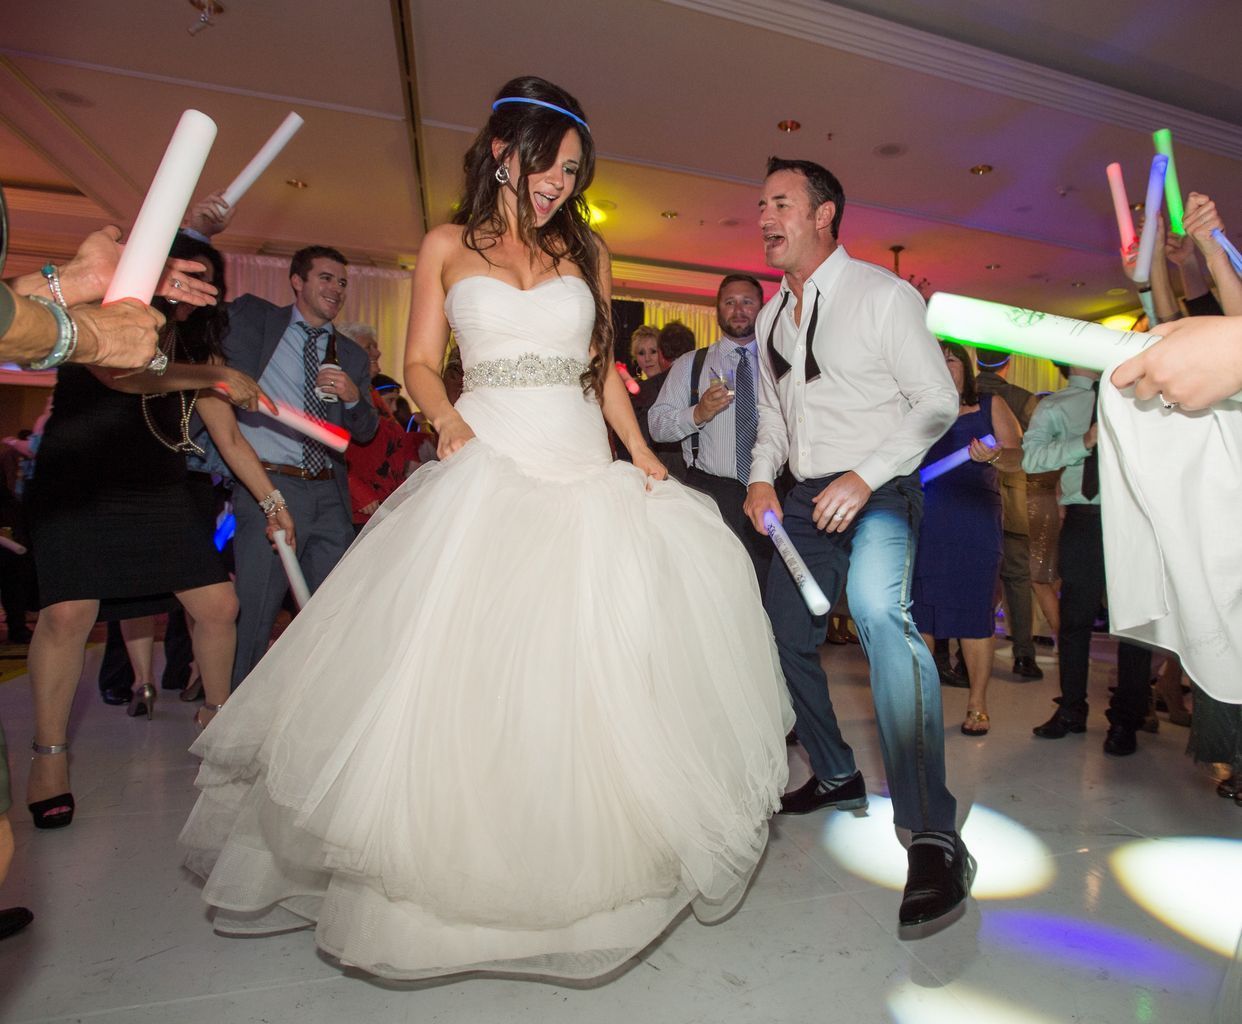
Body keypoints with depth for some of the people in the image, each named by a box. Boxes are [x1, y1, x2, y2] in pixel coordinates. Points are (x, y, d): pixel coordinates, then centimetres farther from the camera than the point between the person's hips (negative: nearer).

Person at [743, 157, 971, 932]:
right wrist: (762, 477, 1)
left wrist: (864, 477, -21)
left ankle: (933, 835, -28)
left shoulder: (882, 294, -6)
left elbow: (938, 402, -9)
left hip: (877, 491, -7)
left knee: (877, 609, -34)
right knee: (788, 638, 11)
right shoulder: (770, 319, 13)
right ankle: (838, 777, 32)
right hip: (806, 498, 7)